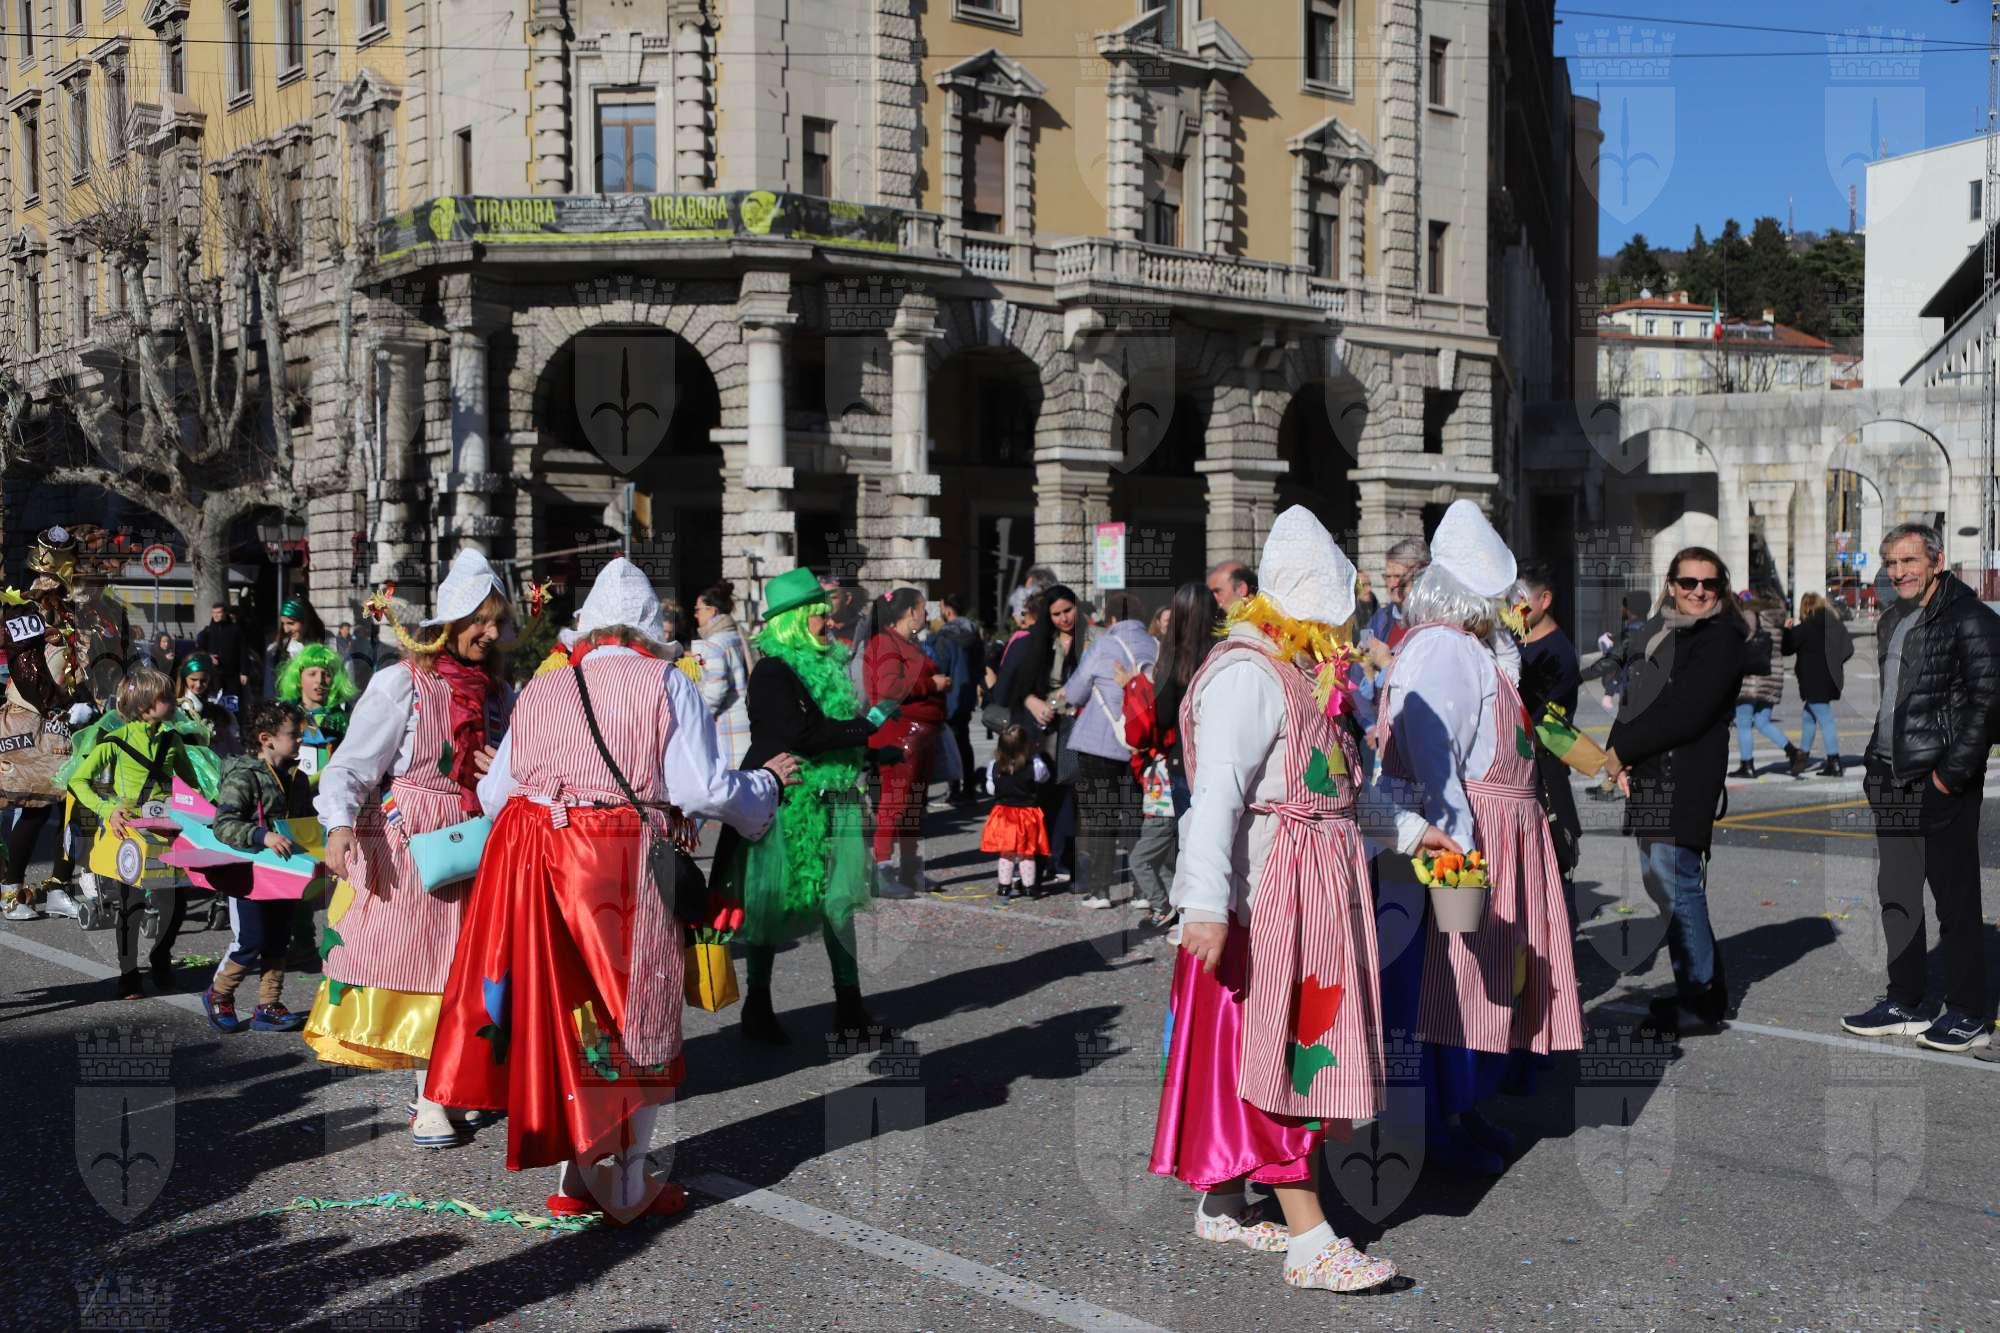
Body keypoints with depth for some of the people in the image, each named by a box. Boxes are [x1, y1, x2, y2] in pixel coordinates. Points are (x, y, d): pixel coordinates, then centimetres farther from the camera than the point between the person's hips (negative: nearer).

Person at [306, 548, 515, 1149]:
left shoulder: (497, 692, 10)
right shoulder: (400, 683, -7)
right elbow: (350, 764, -12)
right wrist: (340, 824, -27)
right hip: (406, 845, -5)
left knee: (457, 965, 8)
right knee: (410, 958, -2)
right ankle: (430, 1096, 6)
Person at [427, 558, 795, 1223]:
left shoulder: (539, 690, 10)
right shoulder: (664, 684, -3)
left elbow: (495, 796, 11)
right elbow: (704, 790, -10)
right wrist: (765, 780, 8)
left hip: (539, 868, 4)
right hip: (627, 870, -4)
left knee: (560, 1009, 13)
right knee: (633, 1017, 8)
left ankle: (576, 1177, 20)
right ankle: (628, 1184, 14)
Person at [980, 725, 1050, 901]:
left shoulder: (994, 767, -6)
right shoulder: (1034, 767, -16)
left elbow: (990, 789, 6)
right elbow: (1045, 776, 5)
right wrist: (1036, 756, 14)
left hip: (1003, 814, 2)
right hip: (1027, 816, -2)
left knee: (1005, 854, 12)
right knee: (1027, 854, 9)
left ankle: (1004, 888, 16)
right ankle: (1029, 888, 15)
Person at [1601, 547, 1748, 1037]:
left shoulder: (1720, 638, -8)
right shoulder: (1658, 637, 18)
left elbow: (1684, 715, -16)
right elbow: (1631, 701, 16)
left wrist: (1621, 752, -10)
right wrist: (1619, 755, -1)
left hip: (1684, 781, -9)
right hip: (1647, 779, 9)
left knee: (1677, 884, -9)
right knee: (1659, 882, 13)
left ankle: (1701, 1001, 0)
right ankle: (1706, 986, 25)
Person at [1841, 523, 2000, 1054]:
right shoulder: (1891, 621, 15)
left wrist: (1952, 772, -17)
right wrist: (1875, 761, 16)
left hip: (1943, 785, -8)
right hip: (1892, 781, 8)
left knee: (1955, 901, -1)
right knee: (1896, 897, 12)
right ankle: (1905, 1005, 21)